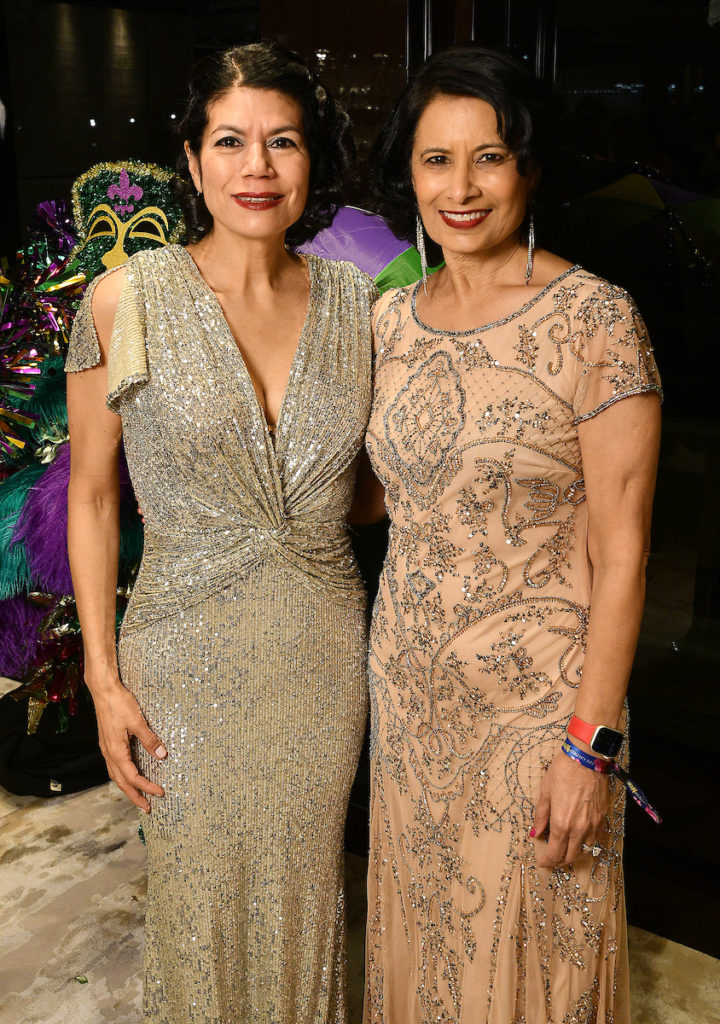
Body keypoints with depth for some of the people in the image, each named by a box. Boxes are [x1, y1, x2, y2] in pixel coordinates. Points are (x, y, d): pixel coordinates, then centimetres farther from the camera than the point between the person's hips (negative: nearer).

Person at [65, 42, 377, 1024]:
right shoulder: (127, 299, -9)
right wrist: (103, 676, -5)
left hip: (326, 656, 3)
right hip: (189, 663, -2)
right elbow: (91, 495, -3)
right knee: (201, 909, 15)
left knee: (303, 896, 20)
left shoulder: (354, 299, -1)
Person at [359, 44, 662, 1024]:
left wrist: (589, 745, -16)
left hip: (535, 694, -5)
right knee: (424, 924, 23)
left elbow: (620, 548, -15)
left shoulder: (595, 318, -14)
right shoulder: (392, 317, 3)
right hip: (410, 684, 5)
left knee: (526, 943, 15)